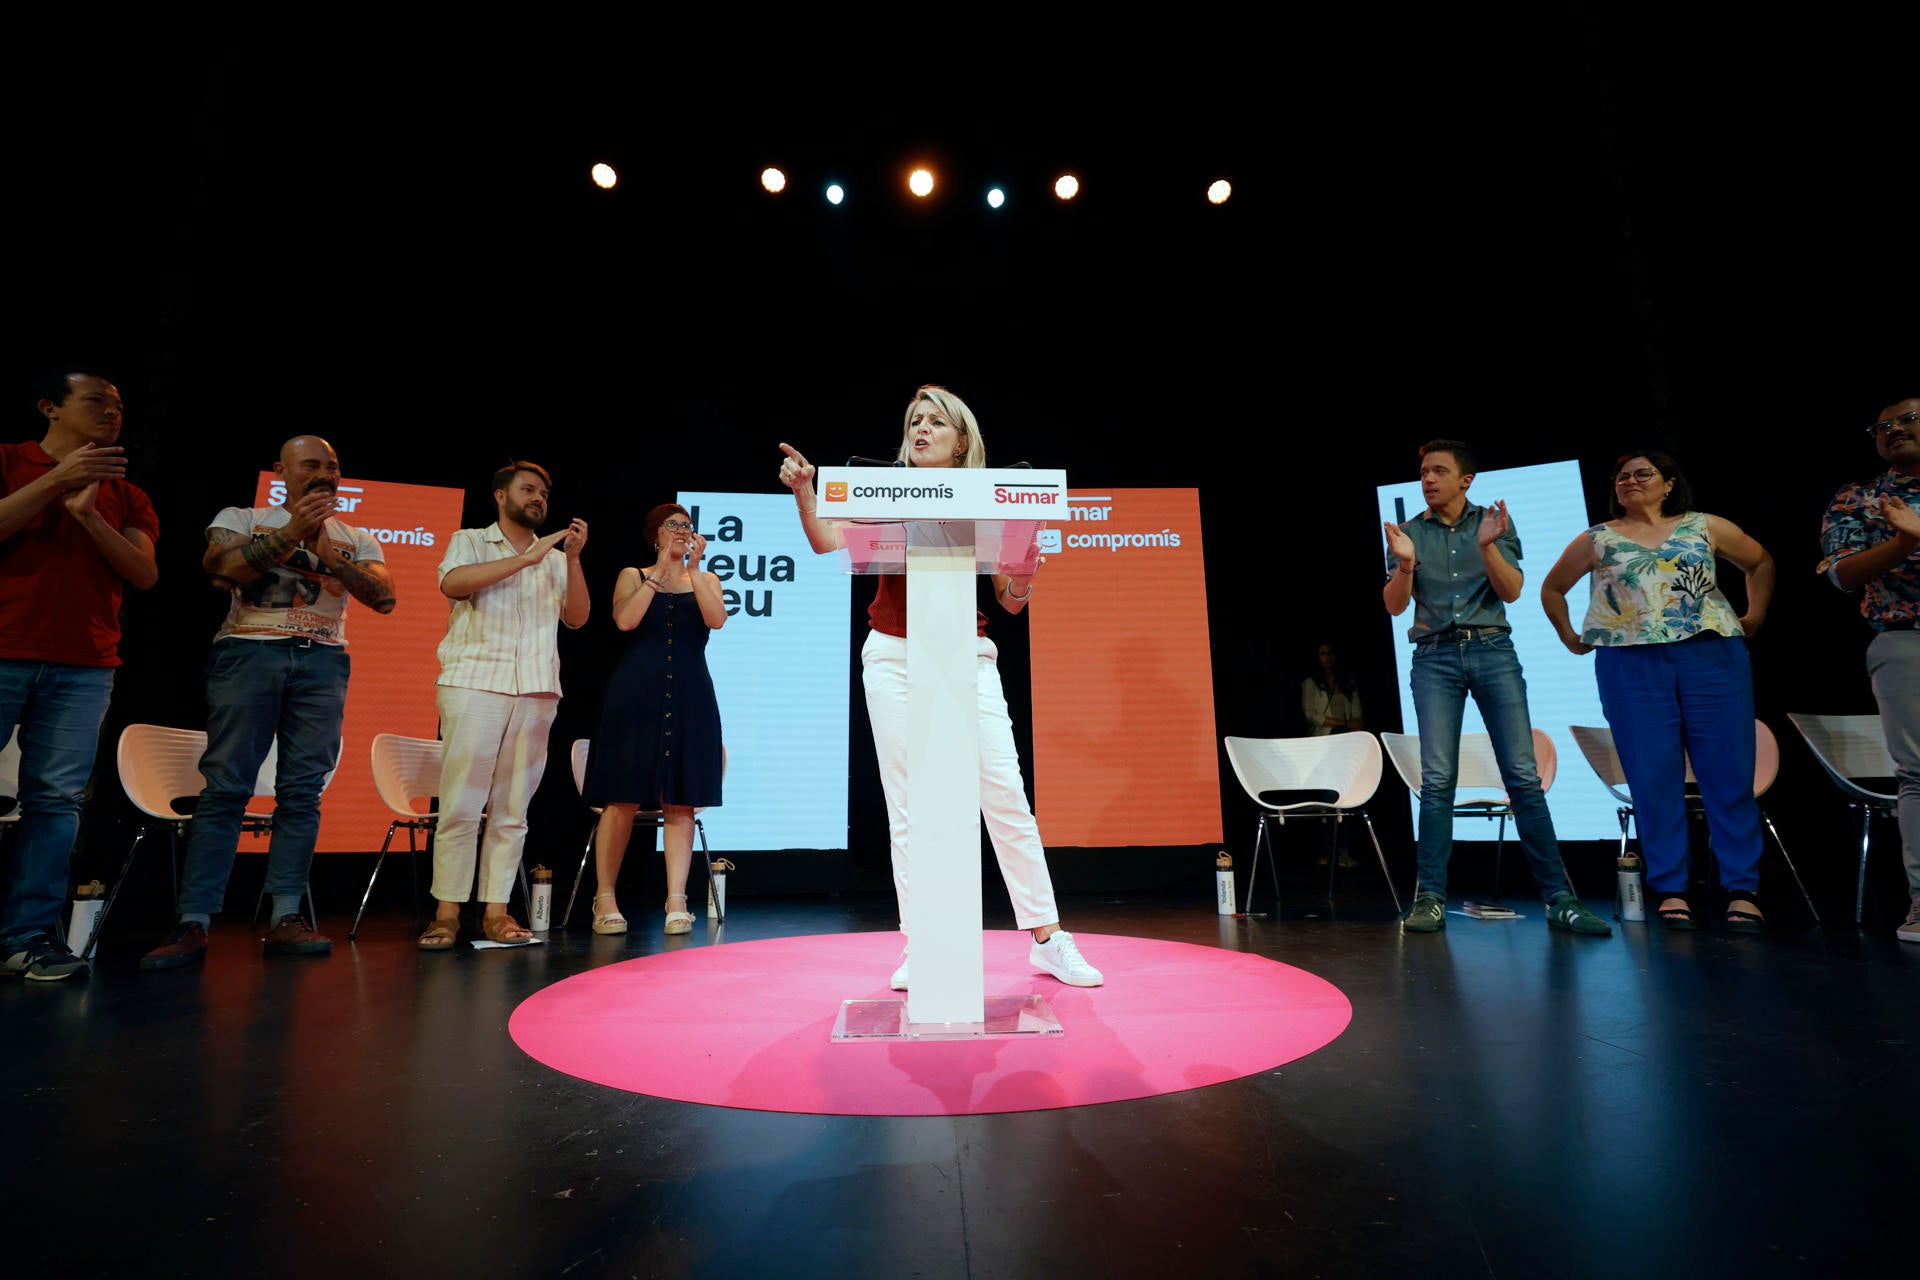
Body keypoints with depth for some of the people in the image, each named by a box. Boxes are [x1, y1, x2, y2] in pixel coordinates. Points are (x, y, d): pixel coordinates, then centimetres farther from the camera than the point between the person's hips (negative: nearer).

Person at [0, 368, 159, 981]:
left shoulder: (126, 497, 17)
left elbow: (145, 574, 4)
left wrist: (89, 515, -7)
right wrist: (55, 481, -10)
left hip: (83, 669, 2)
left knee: (55, 799, -2)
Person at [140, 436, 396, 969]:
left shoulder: (356, 539, 17)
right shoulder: (240, 519, 13)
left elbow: (384, 597, 2)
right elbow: (220, 570, -6)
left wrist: (325, 551, -7)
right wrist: (291, 532, -11)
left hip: (322, 661, 2)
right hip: (248, 652, -1)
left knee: (303, 791, -3)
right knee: (226, 786, -6)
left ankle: (285, 919, -1)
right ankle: (193, 924, -3)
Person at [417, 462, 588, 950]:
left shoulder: (554, 559, 18)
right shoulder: (470, 541, 11)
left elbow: (576, 618, 8)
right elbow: (452, 583, -10)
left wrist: (573, 558, -3)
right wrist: (525, 558, -13)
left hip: (537, 692, 3)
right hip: (474, 685, -3)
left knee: (511, 808, 3)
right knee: (460, 803, -5)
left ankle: (495, 911, 6)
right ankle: (446, 912, 2)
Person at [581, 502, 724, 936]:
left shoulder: (706, 580, 15)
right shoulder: (633, 576, 12)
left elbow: (717, 620, -5)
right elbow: (625, 621, -8)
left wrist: (693, 569, -10)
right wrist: (660, 570, -9)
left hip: (690, 697, 1)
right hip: (636, 694, -1)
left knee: (681, 801, -2)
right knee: (622, 798, -2)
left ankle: (677, 902, 0)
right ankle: (605, 899, 9)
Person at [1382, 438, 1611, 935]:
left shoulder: (1494, 522, 8)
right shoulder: (1407, 533, 8)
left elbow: (1511, 591, -3)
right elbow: (1394, 605, 0)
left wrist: (1487, 546, -18)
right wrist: (1405, 564, -18)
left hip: (1493, 652, 0)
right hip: (1436, 657, 0)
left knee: (1523, 775, -4)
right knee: (1437, 779, -5)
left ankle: (1559, 897, 4)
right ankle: (1430, 899, -2)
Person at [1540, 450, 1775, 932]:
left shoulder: (1705, 527, 13)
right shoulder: (1597, 540, 11)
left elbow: (1762, 563, 25)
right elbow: (1551, 589, 20)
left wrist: (1754, 616, 16)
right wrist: (1570, 638, 15)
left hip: (1713, 657, 1)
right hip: (1631, 664, 0)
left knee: (1729, 775, -1)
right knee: (1653, 778, -1)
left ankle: (1742, 891, 7)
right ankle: (1670, 890, 7)